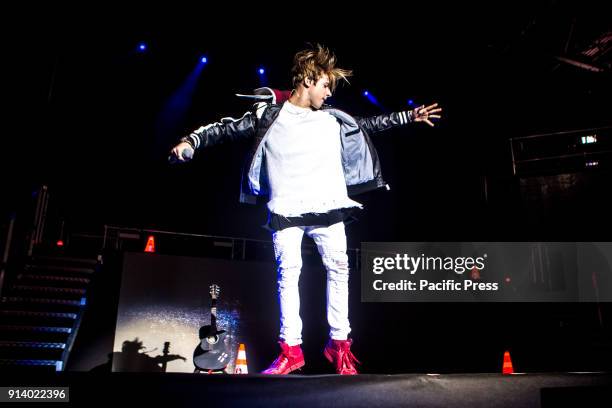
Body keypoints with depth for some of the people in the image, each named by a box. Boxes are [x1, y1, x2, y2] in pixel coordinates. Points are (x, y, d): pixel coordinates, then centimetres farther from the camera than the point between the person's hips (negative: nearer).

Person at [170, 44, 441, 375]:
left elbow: (368, 125, 21)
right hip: (285, 211, -3)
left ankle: (339, 343, 14)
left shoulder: (332, 119, 12)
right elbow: (228, 129, 8)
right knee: (288, 272, -2)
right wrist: (192, 140, -2)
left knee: (338, 269, 1)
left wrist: (409, 117, 21)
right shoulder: (268, 114, 3)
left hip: (327, 208, 3)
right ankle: (291, 350, 6)